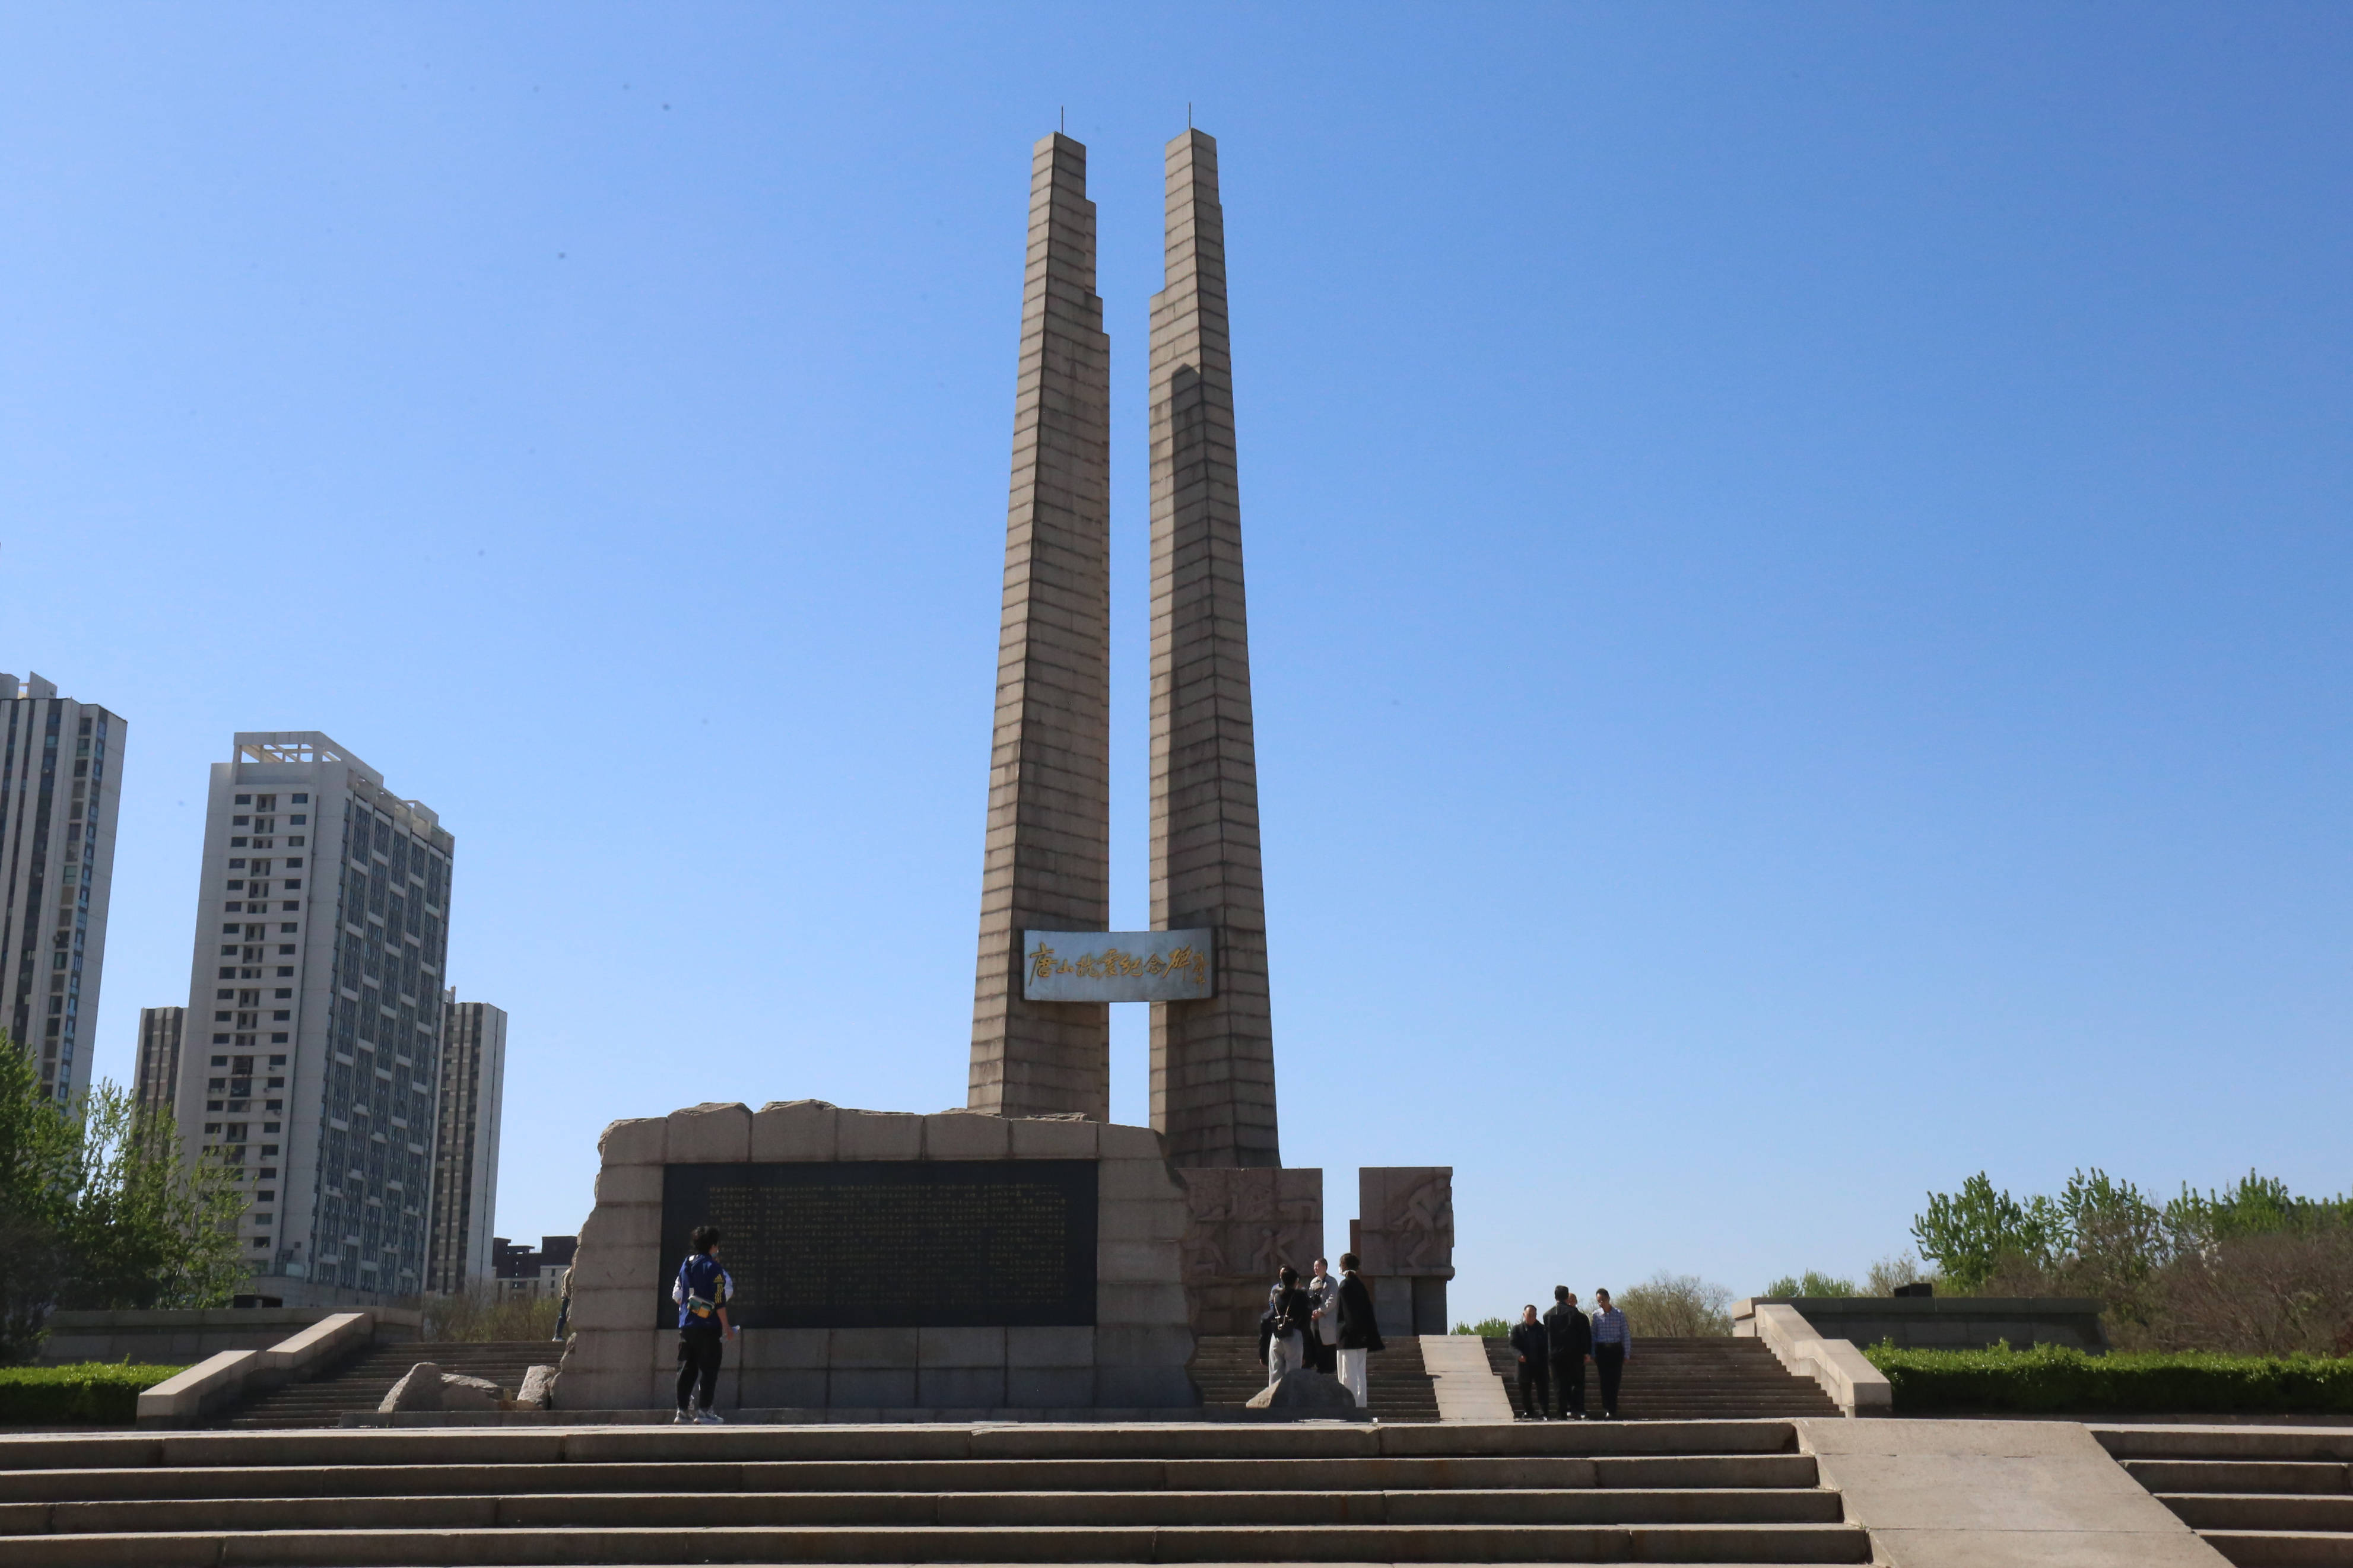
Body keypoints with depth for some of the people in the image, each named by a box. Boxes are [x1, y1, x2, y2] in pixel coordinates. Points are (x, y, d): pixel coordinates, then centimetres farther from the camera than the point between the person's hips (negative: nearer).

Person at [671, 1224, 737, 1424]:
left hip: (685, 1325, 7)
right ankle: (703, 1410, -6)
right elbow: (720, 1300, -11)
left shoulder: (685, 1265, 11)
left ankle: (682, 1410, 9)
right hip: (709, 1326, -7)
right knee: (709, 1369, -2)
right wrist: (726, 1327, -8)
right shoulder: (713, 1268, -9)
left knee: (687, 1369, 10)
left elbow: (677, 1296, 14)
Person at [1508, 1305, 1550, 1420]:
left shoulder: (1542, 1329, 8)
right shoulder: (1517, 1329, 5)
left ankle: (1544, 1411, 0)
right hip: (1525, 1364, 0)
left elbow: (1547, 1345, 8)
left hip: (1540, 1364, 0)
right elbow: (1513, 1346, -2)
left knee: (1543, 1389, -4)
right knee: (1525, 1390, 5)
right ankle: (1528, 1411, 16)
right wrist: (1519, 1355, -23)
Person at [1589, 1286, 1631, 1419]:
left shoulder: (1619, 1314, -2)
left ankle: (1612, 1411, 2)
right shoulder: (1596, 1315, 2)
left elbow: (1626, 1335, 2)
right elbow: (1593, 1335, 8)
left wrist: (1627, 1355, 0)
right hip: (1601, 1350, 1)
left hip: (1616, 1349, -1)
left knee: (1614, 1381, -4)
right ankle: (1607, 1410, -4)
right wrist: (1593, 1355, 5)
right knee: (1605, 1381, -4)